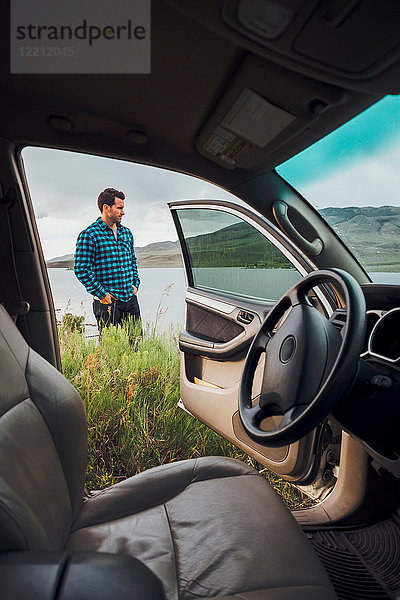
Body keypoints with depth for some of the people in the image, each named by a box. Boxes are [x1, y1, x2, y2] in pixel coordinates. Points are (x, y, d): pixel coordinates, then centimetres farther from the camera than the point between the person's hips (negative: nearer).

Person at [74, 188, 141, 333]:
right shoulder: (88, 235, -7)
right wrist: (101, 294, -12)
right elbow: (81, 270, -11)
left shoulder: (127, 233, 13)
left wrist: (135, 284, 11)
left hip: (131, 299, 6)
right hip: (107, 301, -6)